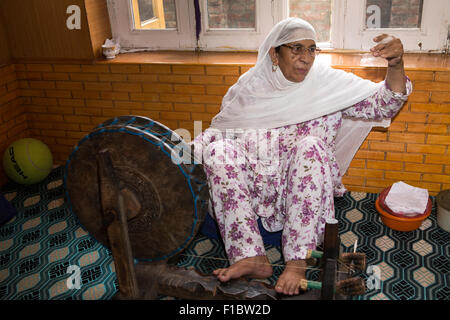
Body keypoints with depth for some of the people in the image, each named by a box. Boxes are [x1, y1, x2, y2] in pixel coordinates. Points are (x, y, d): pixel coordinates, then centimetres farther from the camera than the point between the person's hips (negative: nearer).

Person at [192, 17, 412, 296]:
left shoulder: (330, 83, 4)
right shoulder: (249, 85, 8)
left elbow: (383, 105, -4)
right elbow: (222, 127, 16)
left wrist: (396, 66, -23)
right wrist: (195, 146, -3)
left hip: (303, 187, -2)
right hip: (253, 186, 2)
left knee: (311, 146, -32)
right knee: (217, 151, -24)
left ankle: (297, 262, -33)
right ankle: (252, 258, -30)